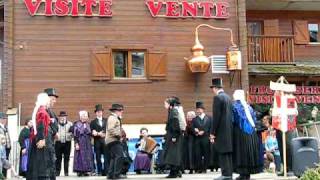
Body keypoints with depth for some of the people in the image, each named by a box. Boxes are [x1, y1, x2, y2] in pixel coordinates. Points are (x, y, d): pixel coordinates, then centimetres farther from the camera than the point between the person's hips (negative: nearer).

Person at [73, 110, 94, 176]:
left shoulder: (87, 124, 12)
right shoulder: (77, 124, -5)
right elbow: (75, 135, -8)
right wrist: (76, 144, -14)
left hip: (87, 143, 5)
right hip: (80, 142, -5)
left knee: (87, 156, 2)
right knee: (80, 156, -5)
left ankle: (85, 171, 6)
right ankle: (79, 171, -1)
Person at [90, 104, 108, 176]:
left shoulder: (106, 121, 13)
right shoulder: (93, 122, 10)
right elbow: (92, 133, 2)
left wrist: (105, 134, -8)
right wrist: (98, 134, -12)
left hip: (105, 141, 0)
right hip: (97, 142, 0)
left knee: (106, 157, -7)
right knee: (98, 158, 0)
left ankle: (106, 171, -5)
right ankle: (99, 172, 4)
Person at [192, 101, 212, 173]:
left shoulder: (209, 118, 10)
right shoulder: (194, 119, 14)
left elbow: (211, 128, 1)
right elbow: (192, 129, 6)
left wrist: (203, 132, -9)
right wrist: (195, 131, -15)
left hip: (206, 138, -1)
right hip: (197, 139, 1)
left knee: (206, 154, -1)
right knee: (198, 154, -3)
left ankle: (204, 168, 5)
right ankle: (198, 169, 1)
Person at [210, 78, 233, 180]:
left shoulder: (217, 97, -11)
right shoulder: (228, 97, 14)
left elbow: (216, 116, -15)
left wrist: (213, 132, -12)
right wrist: (230, 128, 19)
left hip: (221, 130, -8)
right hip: (229, 129, 8)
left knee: (223, 153, -6)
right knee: (228, 152, 10)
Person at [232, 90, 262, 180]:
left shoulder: (234, 106, -6)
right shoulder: (248, 106, 13)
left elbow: (233, 120, -11)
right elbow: (254, 119, 13)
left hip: (239, 132, -6)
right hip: (250, 133, 6)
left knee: (241, 152, -4)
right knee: (249, 151, 8)